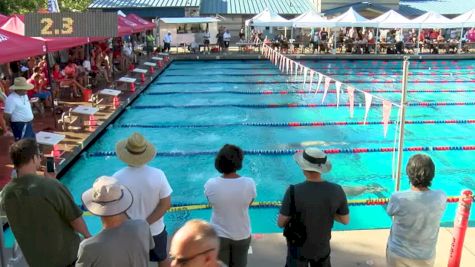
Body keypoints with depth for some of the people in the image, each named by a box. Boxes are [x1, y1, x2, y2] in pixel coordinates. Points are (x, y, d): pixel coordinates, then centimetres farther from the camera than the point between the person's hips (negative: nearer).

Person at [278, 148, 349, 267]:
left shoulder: (294, 191, -28)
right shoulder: (337, 190, -18)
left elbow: (281, 223, -18)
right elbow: (345, 220, -4)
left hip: (299, 248, -2)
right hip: (322, 247, 3)